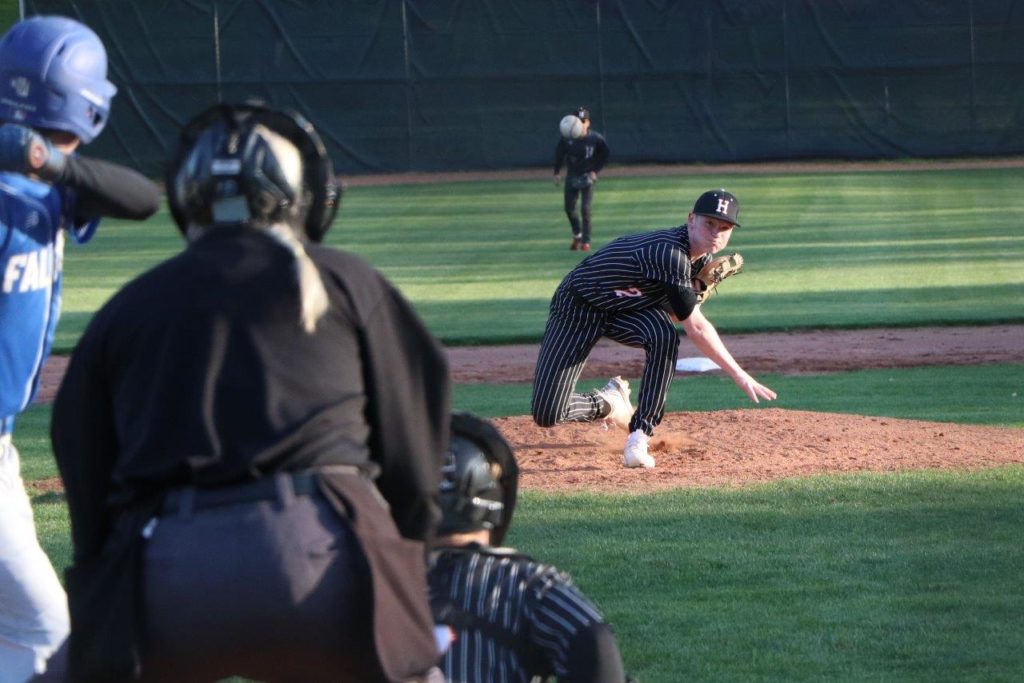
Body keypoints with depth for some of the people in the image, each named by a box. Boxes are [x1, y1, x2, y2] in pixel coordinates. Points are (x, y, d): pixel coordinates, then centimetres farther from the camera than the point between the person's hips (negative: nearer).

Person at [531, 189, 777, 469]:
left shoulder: (702, 256, -6)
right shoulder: (672, 254, -34)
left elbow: (675, 314, -2)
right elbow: (695, 328, -31)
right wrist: (739, 376, -28)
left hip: (626, 307, 6)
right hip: (579, 306, -6)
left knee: (664, 336, -31)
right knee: (546, 414, -16)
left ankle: (640, 436, -19)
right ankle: (607, 404, 17)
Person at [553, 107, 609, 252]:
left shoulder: (595, 139, -14)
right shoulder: (566, 139, -10)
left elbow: (604, 155, 0)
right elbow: (559, 153, 4)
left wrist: (595, 171, -9)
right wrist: (557, 172, -1)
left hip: (587, 176, -3)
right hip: (571, 176, 3)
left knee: (585, 209, -9)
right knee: (569, 208, 5)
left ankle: (586, 241, 0)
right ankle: (577, 235, 29)